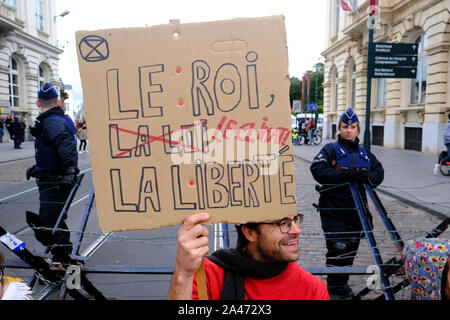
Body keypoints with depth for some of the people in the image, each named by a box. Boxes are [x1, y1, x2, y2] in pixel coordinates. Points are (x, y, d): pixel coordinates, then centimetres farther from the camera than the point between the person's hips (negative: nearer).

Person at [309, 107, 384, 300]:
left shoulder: (365, 153, 14)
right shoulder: (330, 149, -1)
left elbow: (379, 172, 7)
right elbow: (317, 170, -16)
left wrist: (366, 178, -17)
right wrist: (346, 175, -24)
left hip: (356, 210, 5)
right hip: (333, 209, -5)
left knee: (351, 248, 12)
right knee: (338, 247, -10)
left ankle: (343, 285, 30)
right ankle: (333, 288, 6)